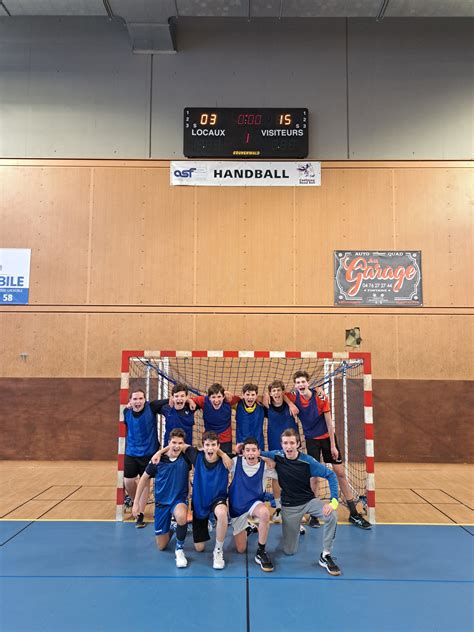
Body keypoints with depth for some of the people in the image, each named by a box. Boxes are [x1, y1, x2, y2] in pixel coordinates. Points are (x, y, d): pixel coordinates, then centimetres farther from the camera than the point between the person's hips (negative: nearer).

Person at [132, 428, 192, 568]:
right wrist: (136, 502, 3)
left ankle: (179, 549, -10)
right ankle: (170, 531, 44)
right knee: (161, 546, 8)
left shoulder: (186, 458, -14)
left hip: (179, 500, -2)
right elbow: (144, 478, 1)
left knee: (181, 517, -39)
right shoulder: (158, 459, -12)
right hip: (161, 502, 2)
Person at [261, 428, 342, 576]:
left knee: (332, 515, -31)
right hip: (289, 506, 1)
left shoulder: (308, 461, -19)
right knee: (289, 551, 4)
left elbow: (331, 475, -13)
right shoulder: (277, 456, -14)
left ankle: (325, 556, -11)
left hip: (309, 501, -1)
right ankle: (293, 527, 36)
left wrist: (333, 501, -23)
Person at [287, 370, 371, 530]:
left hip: (327, 436, 0)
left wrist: (333, 446, -11)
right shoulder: (294, 397, -15)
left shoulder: (320, 396, -19)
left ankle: (354, 514, 13)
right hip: (311, 439, 1)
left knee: (340, 472, 3)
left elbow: (329, 422, -13)